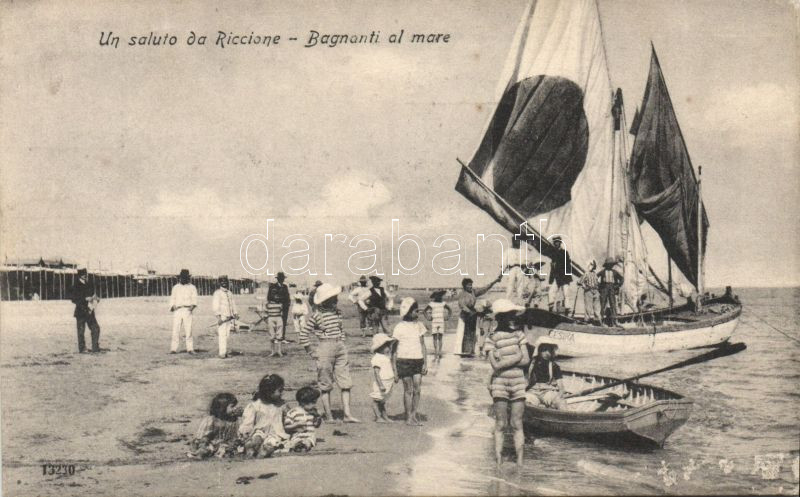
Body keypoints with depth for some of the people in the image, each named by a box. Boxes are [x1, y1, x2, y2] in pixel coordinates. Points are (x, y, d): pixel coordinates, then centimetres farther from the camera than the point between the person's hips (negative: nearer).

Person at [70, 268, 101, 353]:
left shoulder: (88, 286, 14)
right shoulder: (76, 287, -7)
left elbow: (93, 295, 24)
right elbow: (73, 299, -14)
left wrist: (95, 300, 3)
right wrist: (85, 299, -19)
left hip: (89, 311, 6)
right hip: (81, 312, -6)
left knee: (96, 328, 3)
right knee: (81, 331, -1)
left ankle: (95, 347, 10)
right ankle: (82, 349, 6)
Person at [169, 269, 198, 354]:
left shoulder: (192, 287, 12)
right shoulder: (175, 287, 18)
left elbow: (194, 298, 3)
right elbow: (172, 299, 18)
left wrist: (193, 305, -16)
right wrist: (172, 307, 0)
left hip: (187, 310, -2)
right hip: (177, 311, 2)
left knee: (188, 330, -7)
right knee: (175, 330, -5)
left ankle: (190, 349, -4)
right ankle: (173, 349, -2)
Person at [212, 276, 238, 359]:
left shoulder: (229, 293, 17)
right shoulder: (217, 293, -3)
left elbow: (233, 304, 23)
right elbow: (215, 306, -9)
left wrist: (235, 314, 9)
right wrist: (218, 317, -16)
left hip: (229, 317, 6)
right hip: (222, 317, -6)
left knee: (227, 335, 4)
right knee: (222, 335, -10)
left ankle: (225, 352, 10)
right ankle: (222, 353, -9)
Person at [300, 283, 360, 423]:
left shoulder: (336, 312, 9)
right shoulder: (317, 315, -10)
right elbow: (304, 335, -7)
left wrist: (342, 345, 15)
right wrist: (311, 353, -5)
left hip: (340, 348, 6)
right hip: (325, 350, -6)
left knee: (346, 383, 2)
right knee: (325, 385, 4)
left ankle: (347, 414, 4)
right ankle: (329, 416, 12)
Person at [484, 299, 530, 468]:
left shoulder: (519, 334, 6)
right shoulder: (492, 338, -4)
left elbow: (526, 360, -1)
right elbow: (496, 365, -13)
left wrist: (504, 360, -9)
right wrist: (516, 357, -10)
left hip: (518, 383, 3)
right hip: (500, 384, -3)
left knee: (517, 424, 5)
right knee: (500, 424, 1)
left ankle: (520, 461, 12)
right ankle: (498, 461, 9)